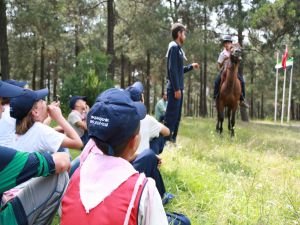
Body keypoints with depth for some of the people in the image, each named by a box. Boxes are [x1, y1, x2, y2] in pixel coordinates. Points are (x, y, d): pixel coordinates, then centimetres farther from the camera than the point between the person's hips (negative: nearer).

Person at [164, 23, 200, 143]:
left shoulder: (178, 48, 17)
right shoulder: (174, 47, -11)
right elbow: (172, 69, -18)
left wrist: (191, 66, 26)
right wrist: (176, 88, -21)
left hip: (178, 88, 10)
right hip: (174, 89, -10)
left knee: (176, 116, 13)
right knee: (171, 115, -8)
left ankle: (172, 139, 19)